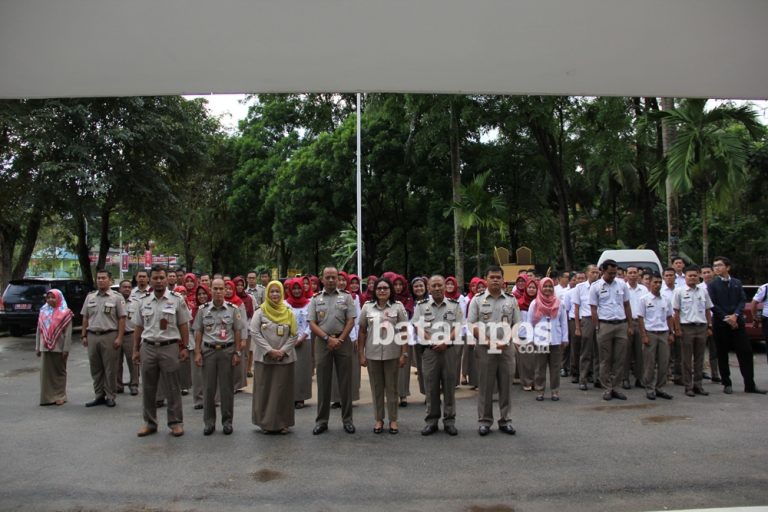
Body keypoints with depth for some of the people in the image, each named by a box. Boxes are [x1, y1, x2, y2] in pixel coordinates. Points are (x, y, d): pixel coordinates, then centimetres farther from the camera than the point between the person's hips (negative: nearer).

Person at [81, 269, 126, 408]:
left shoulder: (117, 297, -2)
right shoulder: (90, 297, 12)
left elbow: (121, 318, -6)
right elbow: (85, 318, 15)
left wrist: (119, 338, -12)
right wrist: (84, 335, 8)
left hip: (109, 336, -5)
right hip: (92, 336, 5)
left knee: (110, 368, 1)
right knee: (95, 368, 11)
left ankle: (110, 396, 10)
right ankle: (99, 395, 20)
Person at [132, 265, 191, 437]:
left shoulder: (177, 299, -2)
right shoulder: (144, 302, 8)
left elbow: (183, 325, -1)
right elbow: (139, 327, 12)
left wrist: (185, 347, -5)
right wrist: (136, 350, 10)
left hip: (169, 347, -3)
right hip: (148, 347, 4)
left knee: (172, 388, 3)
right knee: (148, 388, 11)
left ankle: (176, 422, 12)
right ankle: (149, 423, 24)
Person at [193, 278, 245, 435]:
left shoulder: (233, 309, 1)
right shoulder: (203, 309, 4)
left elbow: (237, 332, 3)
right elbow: (198, 332, 6)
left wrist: (237, 353, -2)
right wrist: (197, 353, 0)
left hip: (227, 350, -1)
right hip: (208, 351, 1)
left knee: (226, 387, 5)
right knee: (208, 388, 5)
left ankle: (227, 421, 16)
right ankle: (209, 422, 16)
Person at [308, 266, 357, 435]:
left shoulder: (346, 297, 7)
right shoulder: (315, 299, 8)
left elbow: (350, 321, 1)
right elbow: (312, 323, 1)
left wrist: (339, 340, -10)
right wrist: (328, 338, -10)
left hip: (343, 341, 0)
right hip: (322, 342, 1)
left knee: (345, 382, 4)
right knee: (323, 382, 5)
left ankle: (347, 419, 14)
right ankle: (322, 420, 14)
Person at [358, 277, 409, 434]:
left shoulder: (398, 306, 0)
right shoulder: (367, 306, 3)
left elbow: (404, 331, 0)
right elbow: (362, 331, 6)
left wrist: (404, 353, -5)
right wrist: (361, 354, 2)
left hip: (392, 353, -1)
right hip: (372, 353, 1)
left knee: (391, 387, 7)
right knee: (376, 387, 10)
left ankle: (393, 420, 19)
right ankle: (378, 419, 22)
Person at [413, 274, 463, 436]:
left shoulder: (455, 305, 7)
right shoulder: (421, 306, 6)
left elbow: (458, 327, 1)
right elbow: (418, 328, 0)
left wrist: (445, 341, -13)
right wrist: (432, 341, -12)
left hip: (449, 349, 0)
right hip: (429, 350, 0)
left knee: (449, 386, 3)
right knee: (431, 387, 3)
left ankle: (449, 421, 13)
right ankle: (431, 421, 12)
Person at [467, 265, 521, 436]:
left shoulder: (511, 300, 8)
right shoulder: (477, 300, 2)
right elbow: (471, 325, -1)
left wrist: (506, 340, -9)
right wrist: (488, 340, -13)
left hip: (506, 348, 2)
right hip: (485, 348, -2)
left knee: (506, 385, 7)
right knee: (485, 386, 4)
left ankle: (505, 420, 18)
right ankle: (484, 421, 13)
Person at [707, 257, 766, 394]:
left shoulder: (737, 283, 11)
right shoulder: (712, 285, 1)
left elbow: (742, 300, 4)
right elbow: (712, 305, -6)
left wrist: (735, 315, -11)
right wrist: (726, 318, -12)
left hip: (737, 321, 3)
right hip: (720, 323, -2)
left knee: (746, 352, 0)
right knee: (722, 355, 3)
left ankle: (750, 385, 7)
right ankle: (727, 384, 12)